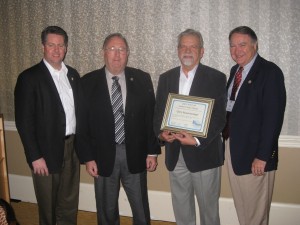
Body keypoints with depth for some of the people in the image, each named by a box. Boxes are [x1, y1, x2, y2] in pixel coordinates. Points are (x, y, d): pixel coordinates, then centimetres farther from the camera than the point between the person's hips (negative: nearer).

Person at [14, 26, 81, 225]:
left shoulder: (73, 74, 8)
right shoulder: (29, 78, -9)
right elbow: (24, 121, -11)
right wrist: (35, 157, -14)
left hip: (72, 148, 5)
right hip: (47, 151, -5)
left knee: (70, 205, 17)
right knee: (48, 207, 12)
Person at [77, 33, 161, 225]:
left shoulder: (142, 79, 0)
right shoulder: (88, 82, -2)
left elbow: (151, 117, 2)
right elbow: (83, 122, -1)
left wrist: (152, 152, -1)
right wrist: (88, 157, -4)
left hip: (135, 155, 1)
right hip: (103, 156, 0)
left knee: (141, 209, 14)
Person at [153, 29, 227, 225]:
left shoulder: (216, 78, -4)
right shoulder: (166, 78, 8)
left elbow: (219, 117, -9)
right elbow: (158, 113, 9)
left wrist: (198, 140, -21)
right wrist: (161, 133, -10)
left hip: (204, 154, -3)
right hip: (175, 155, 4)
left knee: (209, 208, 11)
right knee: (181, 209, 18)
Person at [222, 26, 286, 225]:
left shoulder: (270, 72, -12)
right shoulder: (235, 70, 11)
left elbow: (273, 117, -17)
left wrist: (263, 156, -19)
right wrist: (226, 139, 2)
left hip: (254, 152, -7)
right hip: (232, 147, 7)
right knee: (241, 206, 19)